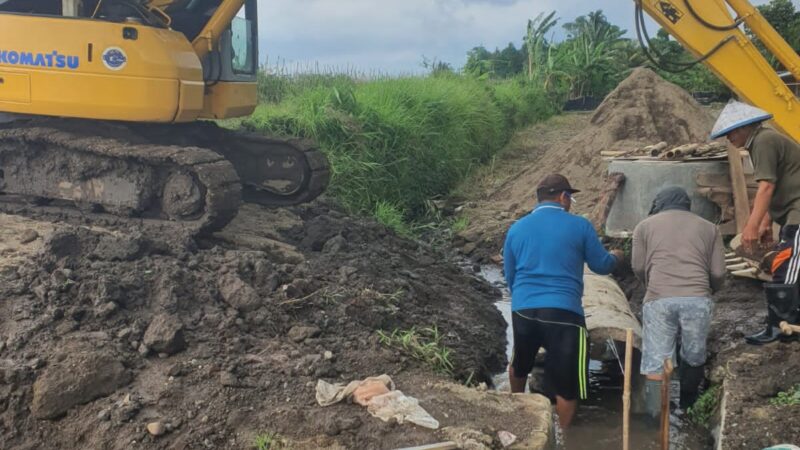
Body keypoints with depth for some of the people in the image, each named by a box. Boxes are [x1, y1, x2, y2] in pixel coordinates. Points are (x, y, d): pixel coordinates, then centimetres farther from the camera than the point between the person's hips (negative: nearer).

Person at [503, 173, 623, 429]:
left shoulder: (516, 229, 10)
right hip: (563, 313, -5)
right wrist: (615, 257, 32)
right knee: (568, 383, 8)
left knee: (520, 363, 29)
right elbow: (602, 266, 10)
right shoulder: (579, 226, 0)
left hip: (522, 310, 5)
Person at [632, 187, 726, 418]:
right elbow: (718, 273, 13)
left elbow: (638, 268, 12)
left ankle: (654, 418, -3)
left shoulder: (645, 225, 18)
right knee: (694, 357, 19)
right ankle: (688, 407, 34)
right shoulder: (709, 227, 21)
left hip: (659, 299, -1)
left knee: (655, 362, 2)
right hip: (698, 299, 1)